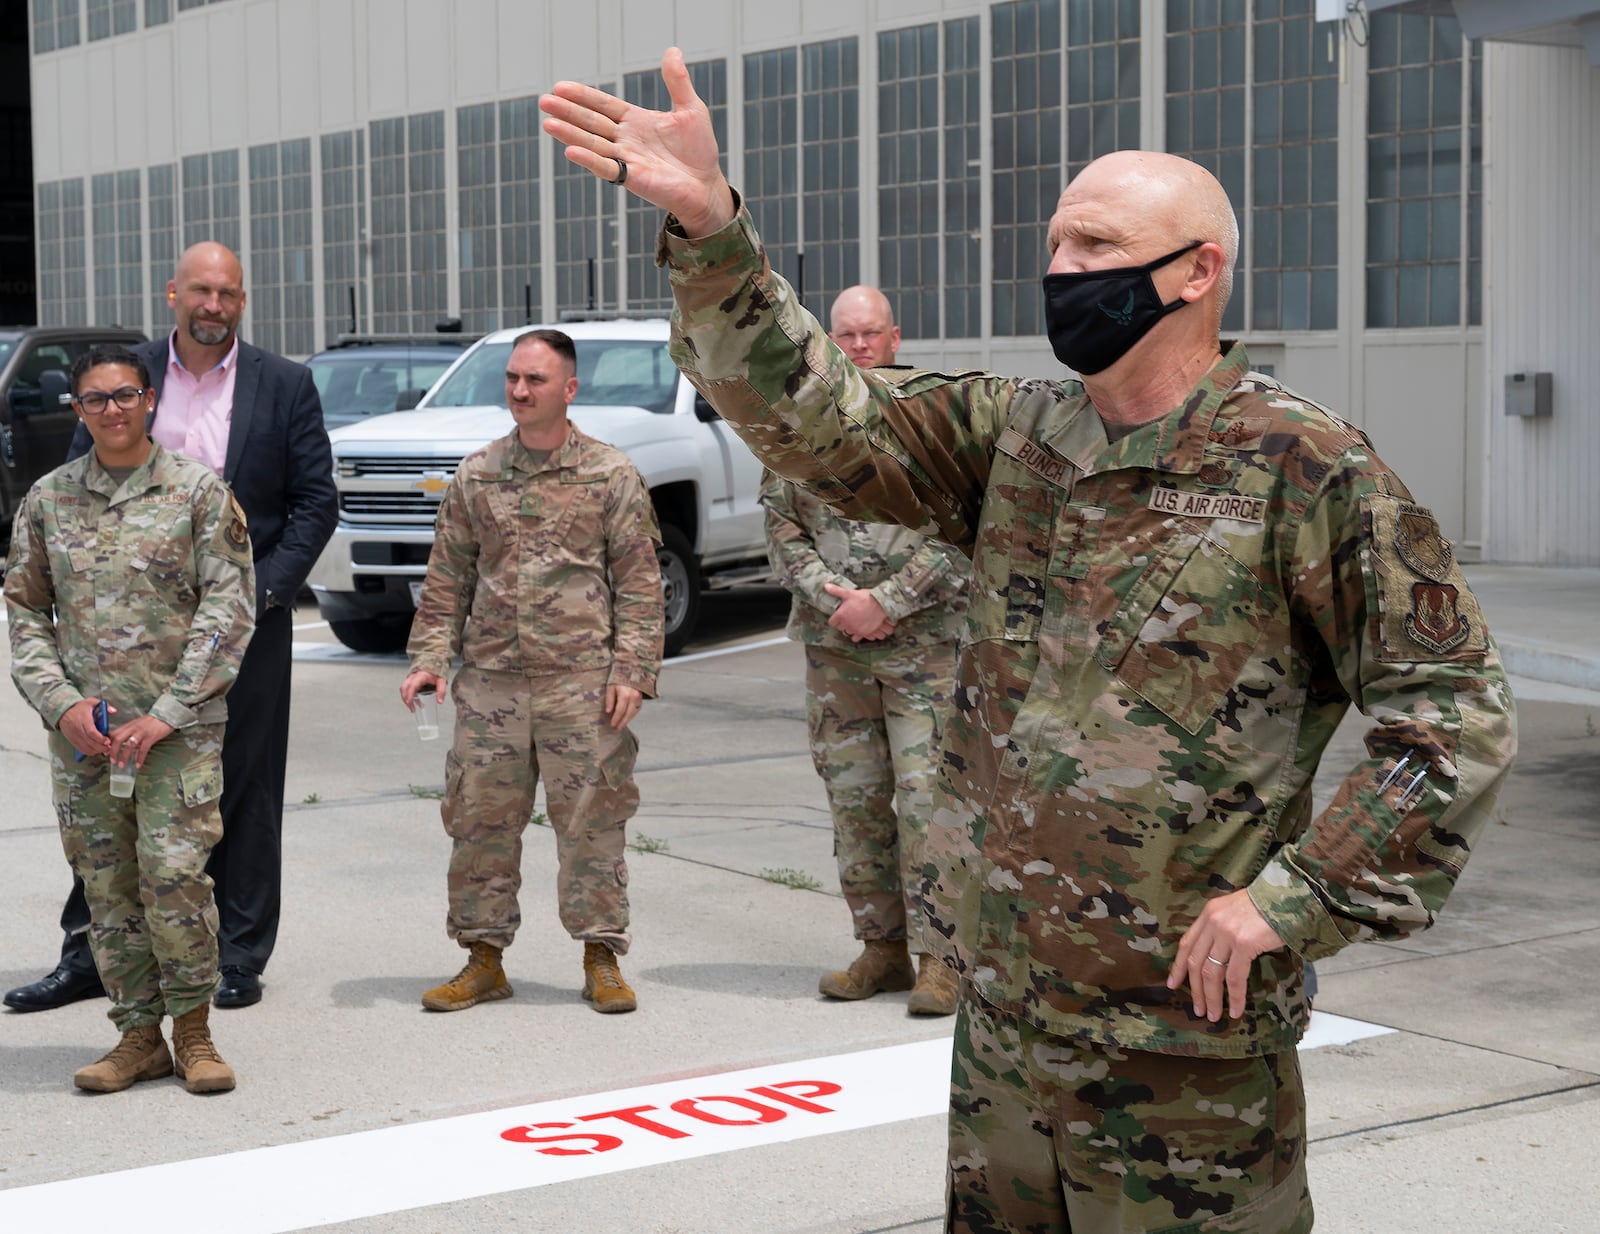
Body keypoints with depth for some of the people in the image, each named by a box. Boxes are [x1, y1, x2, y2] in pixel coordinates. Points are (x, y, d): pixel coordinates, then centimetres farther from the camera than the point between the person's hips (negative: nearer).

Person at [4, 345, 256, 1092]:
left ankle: (193, 1031, 5)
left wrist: (167, 714, -12)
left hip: (178, 726, -3)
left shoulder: (198, 492, 0)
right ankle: (140, 1037, 16)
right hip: (81, 728, 3)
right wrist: (63, 703, -5)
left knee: (174, 871, -11)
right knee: (107, 884, 5)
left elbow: (230, 610, -5)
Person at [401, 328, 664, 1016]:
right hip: (490, 680, 3)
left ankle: (602, 959, 13)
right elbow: (446, 579, 13)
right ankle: (484, 959, 17)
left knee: (591, 821, 1)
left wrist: (632, 671, -6)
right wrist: (429, 657, 3)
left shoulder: (611, 474, 2)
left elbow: (639, 582, 1)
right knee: (480, 818, 5)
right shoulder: (476, 476, 10)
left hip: (582, 679, -3)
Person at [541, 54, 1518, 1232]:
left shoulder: (1304, 469, -12)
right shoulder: (1012, 436, 6)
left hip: (1183, 1019, -6)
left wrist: (1291, 901, -16)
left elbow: (1460, 709, -12)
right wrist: (708, 226, -14)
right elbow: (820, 416, -2)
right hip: (1003, 998, 6)